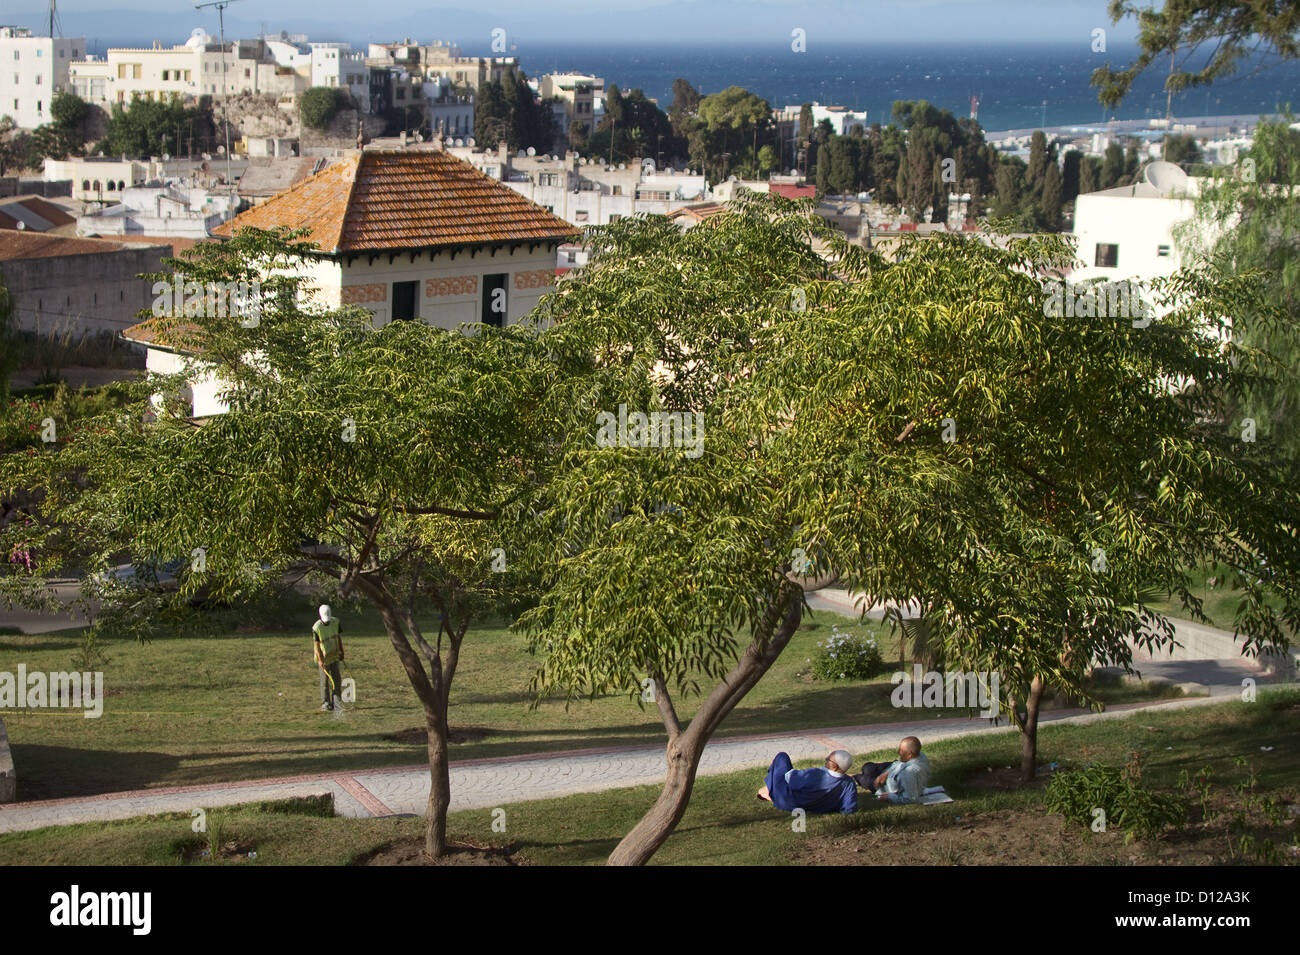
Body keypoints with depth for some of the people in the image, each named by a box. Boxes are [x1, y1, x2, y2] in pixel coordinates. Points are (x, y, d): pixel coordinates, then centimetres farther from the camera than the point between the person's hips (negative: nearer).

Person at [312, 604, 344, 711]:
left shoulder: (335, 622, -4)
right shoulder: (316, 628, -19)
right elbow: (316, 645, -17)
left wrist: (341, 652, 9)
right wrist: (320, 660, -24)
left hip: (334, 655, 5)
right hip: (323, 656, -5)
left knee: (336, 679, 4)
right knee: (325, 679, -2)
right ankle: (325, 703, 4)